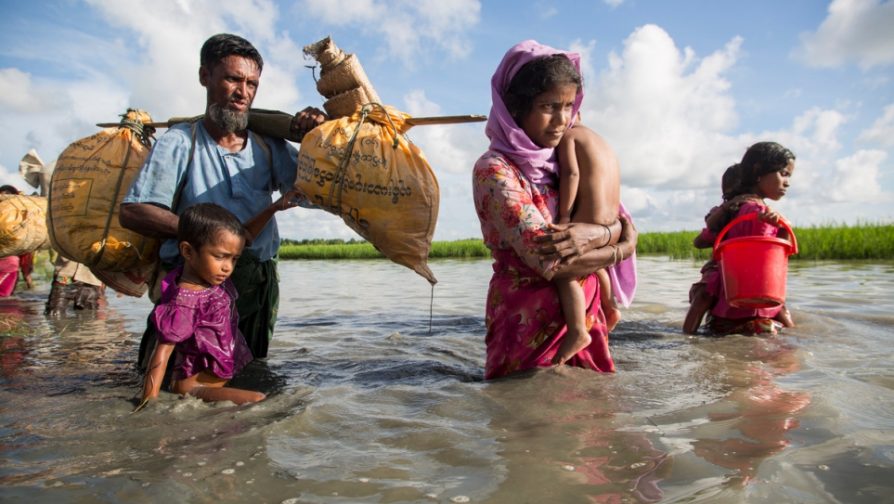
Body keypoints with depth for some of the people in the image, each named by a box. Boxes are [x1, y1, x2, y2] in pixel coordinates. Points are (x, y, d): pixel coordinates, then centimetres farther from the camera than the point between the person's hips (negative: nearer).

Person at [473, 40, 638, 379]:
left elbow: (619, 225, 4)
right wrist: (621, 248, -8)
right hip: (532, 326, -6)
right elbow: (550, 261, -22)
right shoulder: (494, 170, -14)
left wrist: (593, 234, -20)